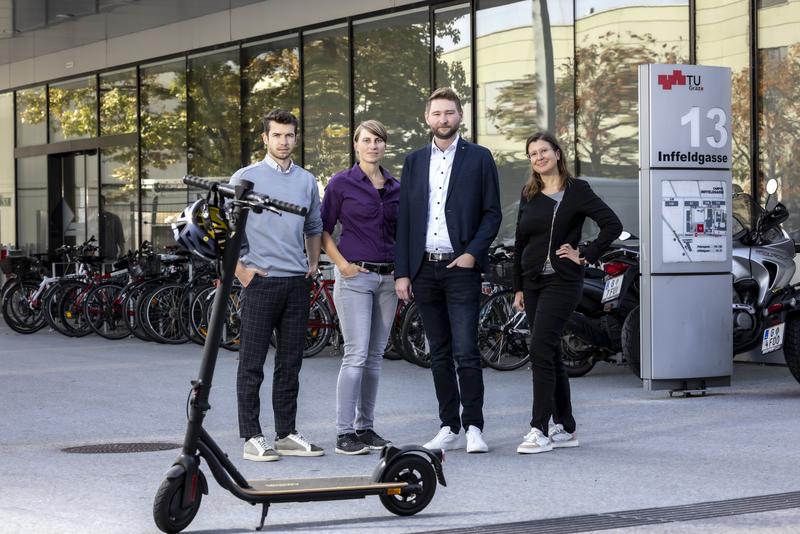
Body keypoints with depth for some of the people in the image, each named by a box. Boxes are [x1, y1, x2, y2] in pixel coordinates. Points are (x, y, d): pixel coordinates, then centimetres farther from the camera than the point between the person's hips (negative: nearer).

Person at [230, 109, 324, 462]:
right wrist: (240, 270, -7)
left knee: (290, 364, 9)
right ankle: (252, 437, 1)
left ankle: (286, 435, 16)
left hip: (297, 283, 5)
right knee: (252, 364, -2)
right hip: (261, 282, -5)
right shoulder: (246, 178, -2)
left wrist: (313, 263, 13)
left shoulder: (307, 181, 13)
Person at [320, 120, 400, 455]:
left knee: (375, 357, 8)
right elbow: (323, 230, 0)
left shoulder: (395, 187, 11)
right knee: (356, 355, -11)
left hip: (387, 278, 5)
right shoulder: (342, 183, -3)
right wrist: (342, 264, -9)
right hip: (355, 277, -5)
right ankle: (344, 433, -9)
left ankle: (365, 427, 14)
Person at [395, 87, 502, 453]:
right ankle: (450, 428, 13)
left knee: (466, 352, -10)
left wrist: (473, 252, -12)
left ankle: (473, 427, -5)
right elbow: (404, 219, 11)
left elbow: (492, 212, 2)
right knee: (439, 355, 8)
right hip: (424, 269, 4)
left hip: (461, 267, -4)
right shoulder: (415, 161, 13)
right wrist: (402, 272, 4)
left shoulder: (478, 158, 4)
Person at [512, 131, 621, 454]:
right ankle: (565, 428, 17)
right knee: (550, 354, 9)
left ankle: (540, 430, -17)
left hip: (562, 281, -7)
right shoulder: (529, 195, 13)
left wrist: (585, 255, -12)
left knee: (540, 349, -17)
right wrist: (518, 288, 14)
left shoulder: (577, 191, -4)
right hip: (533, 282, 7)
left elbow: (613, 225, -10)